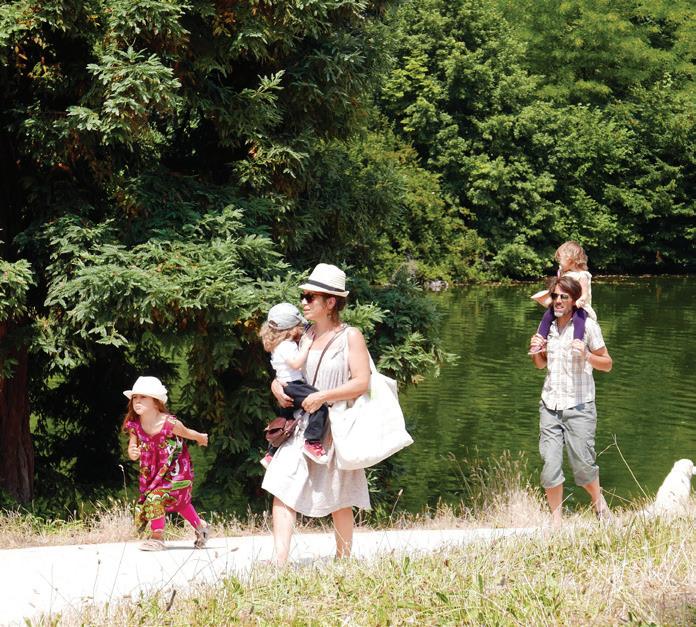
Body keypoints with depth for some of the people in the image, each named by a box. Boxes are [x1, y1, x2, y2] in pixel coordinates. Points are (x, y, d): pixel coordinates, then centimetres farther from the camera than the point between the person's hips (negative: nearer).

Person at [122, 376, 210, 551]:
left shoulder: (169, 423, -27)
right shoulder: (134, 426, -14)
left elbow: (187, 433, -6)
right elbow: (132, 450, -7)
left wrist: (201, 438, 14)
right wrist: (132, 453, -31)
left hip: (175, 471, -6)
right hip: (154, 471, 6)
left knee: (155, 497, -21)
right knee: (180, 502, 20)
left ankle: (157, 537, -9)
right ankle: (200, 527, 43)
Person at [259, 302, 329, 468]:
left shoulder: (278, 346, 18)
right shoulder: (287, 346, -14)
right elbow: (296, 363, -27)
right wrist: (306, 346, -20)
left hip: (284, 387, 11)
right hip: (293, 386, -11)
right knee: (319, 404, -26)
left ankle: (270, 455, 36)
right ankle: (312, 442, -32)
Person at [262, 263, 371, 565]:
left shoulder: (350, 337, -4)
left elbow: (362, 383, -12)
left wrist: (322, 397, -19)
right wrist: (277, 386, 0)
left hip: (336, 428, -5)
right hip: (302, 427, 5)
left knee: (339, 501, 6)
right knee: (282, 489, -12)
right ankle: (279, 562, -17)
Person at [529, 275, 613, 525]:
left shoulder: (587, 326, -5)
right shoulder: (547, 325, 9)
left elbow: (607, 364, 0)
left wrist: (586, 356, -19)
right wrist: (536, 351, 1)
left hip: (579, 406, -4)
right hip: (550, 406, 4)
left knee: (583, 464, -2)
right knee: (550, 465, -2)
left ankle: (598, 500, 28)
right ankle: (556, 521, 10)